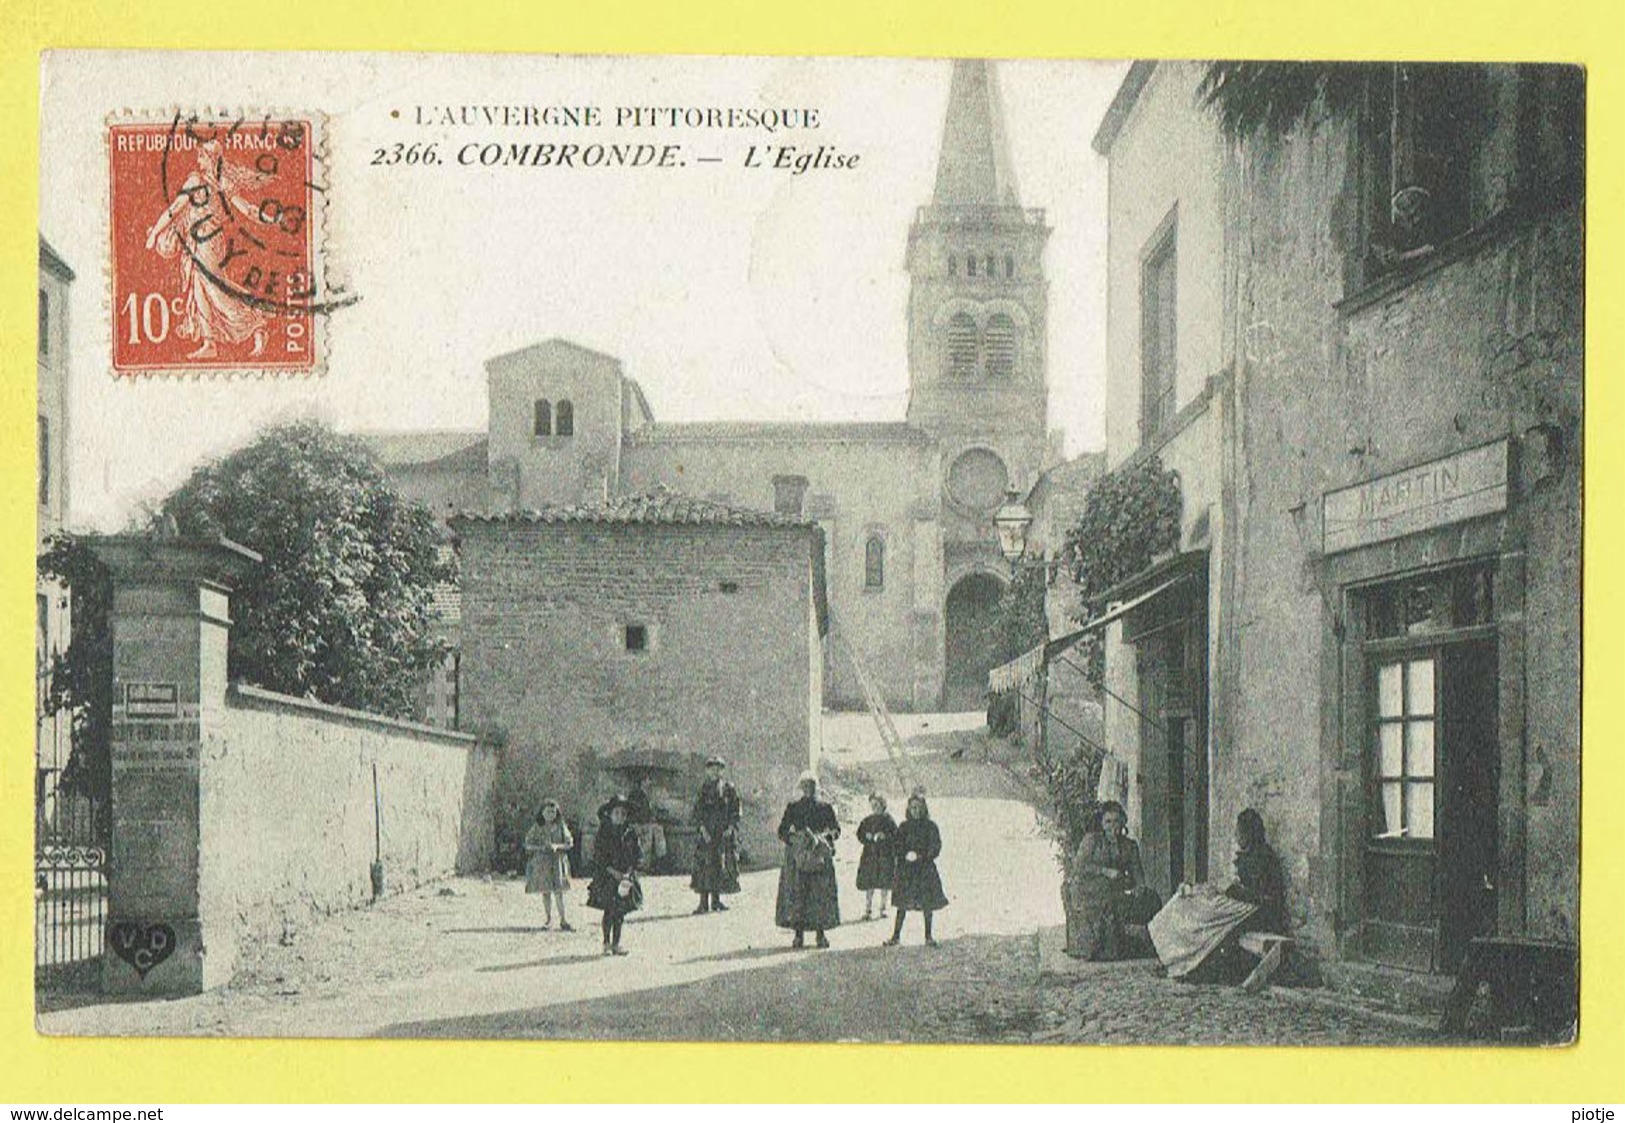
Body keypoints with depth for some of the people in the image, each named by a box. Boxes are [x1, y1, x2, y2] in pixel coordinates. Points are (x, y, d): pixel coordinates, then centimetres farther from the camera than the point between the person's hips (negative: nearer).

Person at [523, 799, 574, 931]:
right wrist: (541, 847, -15)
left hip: (557, 861, 0)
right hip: (541, 861, 0)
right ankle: (549, 919, 15)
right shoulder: (537, 828, 2)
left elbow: (569, 843, 4)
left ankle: (563, 920, -2)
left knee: (559, 891, -6)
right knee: (545, 892, 4)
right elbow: (528, 844, 1)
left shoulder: (560, 827, 4)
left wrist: (557, 846, -14)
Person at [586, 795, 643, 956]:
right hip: (607, 876, -3)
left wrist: (630, 871, -7)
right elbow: (598, 855, -8)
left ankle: (616, 944, 10)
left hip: (625, 876, 3)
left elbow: (636, 855, 8)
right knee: (609, 910, -5)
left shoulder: (630, 833, 6)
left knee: (620, 912, 4)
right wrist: (612, 871, -16)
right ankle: (606, 944, 3)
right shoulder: (604, 832, -5)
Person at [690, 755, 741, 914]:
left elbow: (735, 812, 6)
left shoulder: (729, 789, 7)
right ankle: (704, 902, -7)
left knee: (721, 864, 1)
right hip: (706, 834, -1)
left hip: (724, 834, 2)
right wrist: (702, 829, -10)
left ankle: (716, 900, 10)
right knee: (705, 865, -7)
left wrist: (730, 828, -7)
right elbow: (697, 811, 2)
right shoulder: (703, 789, 5)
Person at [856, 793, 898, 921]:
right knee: (869, 884, -2)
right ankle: (868, 909, 0)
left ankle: (883, 908, 14)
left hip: (885, 855, -2)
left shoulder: (888, 820, 1)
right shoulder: (866, 821, 12)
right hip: (869, 855, 2)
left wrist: (885, 836, -19)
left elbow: (895, 835, -5)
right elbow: (860, 835, 11)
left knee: (885, 883, 2)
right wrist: (867, 836, -8)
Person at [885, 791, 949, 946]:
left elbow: (935, 848, -3)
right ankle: (896, 935, 5)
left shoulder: (930, 827, 2)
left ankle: (928, 936, 11)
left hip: (925, 869, -1)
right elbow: (897, 848, 5)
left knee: (927, 904, 1)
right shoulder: (904, 827, 7)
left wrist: (920, 856, -15)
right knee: (902, 904, 0)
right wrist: (906, 855, -14)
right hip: (906, 870, 1)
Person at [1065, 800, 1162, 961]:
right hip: (1090, 886, -4)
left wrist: (1140, 886, -14)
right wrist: (1106, 871, -14)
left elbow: (1136, 870, 9)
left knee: (1150, 898, -19)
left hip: (1118, 888, 4)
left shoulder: (1130, 846, 18)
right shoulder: (1092, 839, 6)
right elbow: (1079, 865, -5)